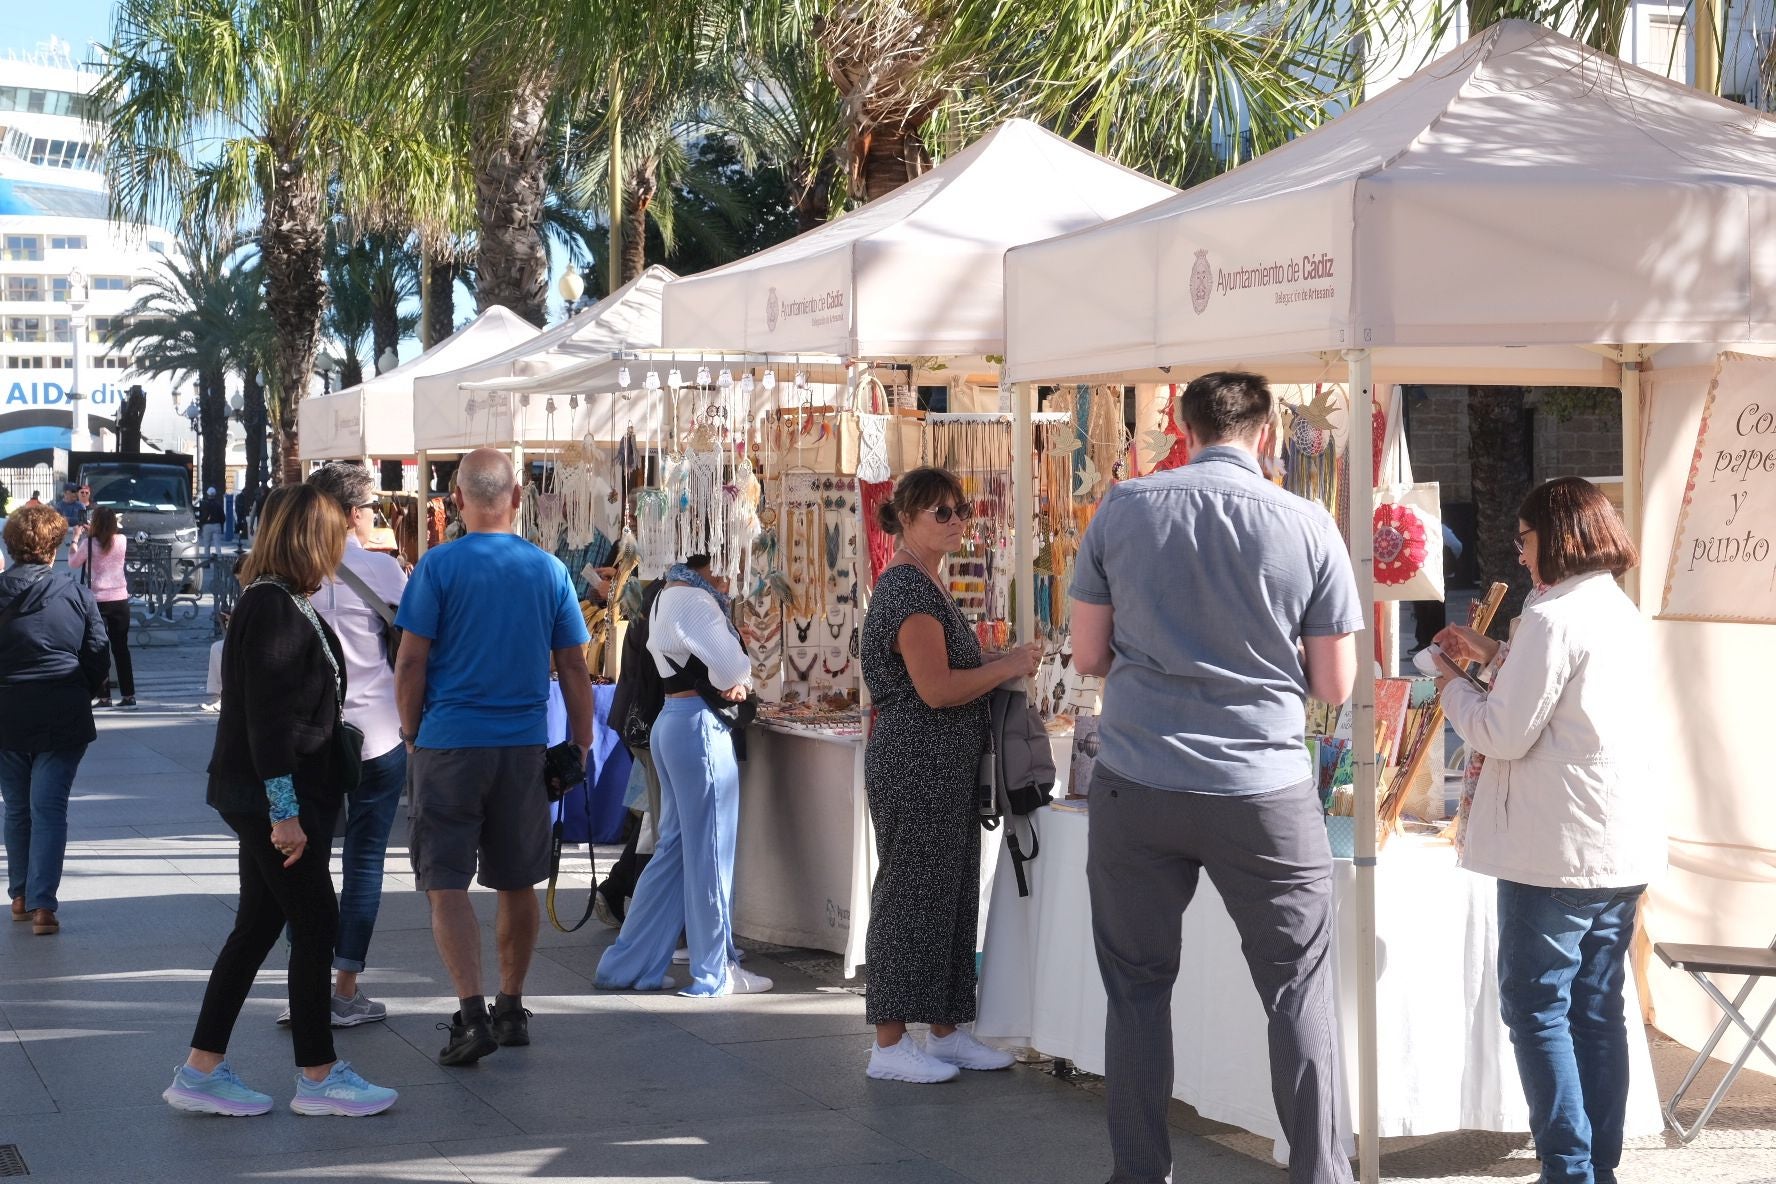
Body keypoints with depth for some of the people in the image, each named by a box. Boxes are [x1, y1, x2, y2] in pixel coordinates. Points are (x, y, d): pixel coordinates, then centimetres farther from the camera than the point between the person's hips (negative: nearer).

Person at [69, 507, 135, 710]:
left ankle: (104, 696, 3)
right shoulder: (122, 541, -1)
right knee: (121, 648, 8)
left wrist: (76, 538, 14)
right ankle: (129, 696, 6)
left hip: (98, 600, -3)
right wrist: (89, 536, 24)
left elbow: (73, 563, 4)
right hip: (120, 599, 3)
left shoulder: (90, 543, -10)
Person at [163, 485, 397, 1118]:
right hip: (270, 797, -10)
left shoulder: (281, 604, 14)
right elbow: (267, 717, -22)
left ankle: (201, 1070, 16)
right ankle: (318, 1078, 8)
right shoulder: (273, 609, -17)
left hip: (273, 798, 10)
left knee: (258, 926, 12)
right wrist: (284, 811, -22)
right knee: (315, 925, -2)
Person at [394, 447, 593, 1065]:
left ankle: (472, 1014, -12)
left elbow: (411, 663, -8)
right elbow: (574, 668, 5)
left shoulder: (439, 566, -7)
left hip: (449, 743, -3)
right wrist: (580, 747, 13)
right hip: (525, 748, 3)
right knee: (517, 882, 15)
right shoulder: (549, 570, 2)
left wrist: (412, 738, 5)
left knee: (446, 882, 0)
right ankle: (511, 1008, 25)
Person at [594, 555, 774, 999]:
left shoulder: (668, 596, 16)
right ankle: (715, 972, 9)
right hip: (700, 724, -10)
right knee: (710, 848, 0)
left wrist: (733, 680, -1)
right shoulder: (693, 599, -16)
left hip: (672, 721, 10)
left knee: (675, 846, 14)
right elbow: (733, 668, -21)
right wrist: (738, 680, 2)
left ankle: (629, 964, 16)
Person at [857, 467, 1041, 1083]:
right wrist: (1009, 666, -11)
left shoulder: (929, 585, 18)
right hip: (916, 764, -10)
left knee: (951, 896, 12)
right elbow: (936, 687, -21)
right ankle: (889, 1046, 0)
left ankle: (946, 1031, 19)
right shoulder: (907, 589, -15)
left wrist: (1005, 668, 14)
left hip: (946, 766, 10)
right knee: (911, 895, -6)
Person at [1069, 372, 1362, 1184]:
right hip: (1264, 790, -1)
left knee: (1137, 987, 12)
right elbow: (1334, 686, 0)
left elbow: (1088, 655, 6)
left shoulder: (1122, 510, -1)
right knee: (1299, 988, 9)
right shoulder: (1307, 526, -4)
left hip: (1137, 786, 1)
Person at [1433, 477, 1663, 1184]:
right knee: (1598, 1008, 13)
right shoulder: (1623, 614, 13)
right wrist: (1494, 655, 23)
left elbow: (1506, 733, -15)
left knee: (1537, 1007, -1)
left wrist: (1452, 687, 1)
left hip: (1559, 851, -9)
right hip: (1624, 845, 9)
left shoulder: (1552, 618, -16)